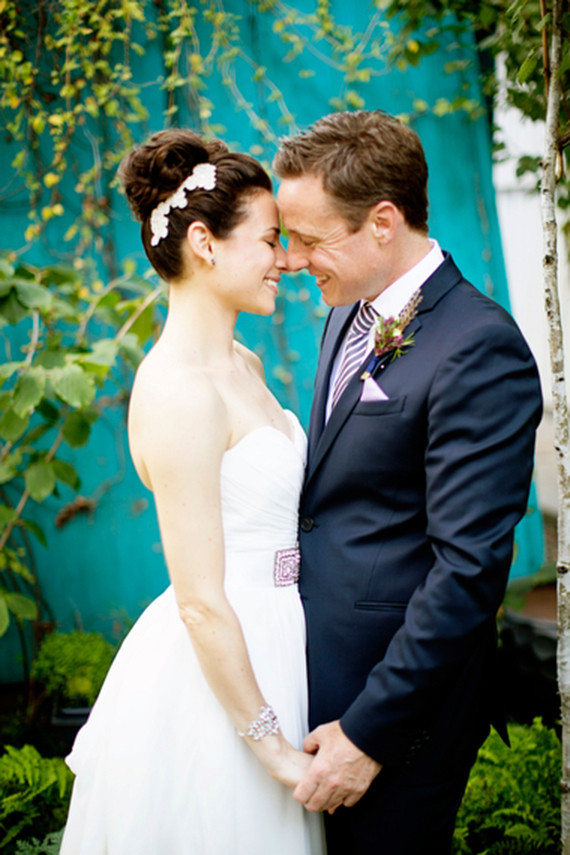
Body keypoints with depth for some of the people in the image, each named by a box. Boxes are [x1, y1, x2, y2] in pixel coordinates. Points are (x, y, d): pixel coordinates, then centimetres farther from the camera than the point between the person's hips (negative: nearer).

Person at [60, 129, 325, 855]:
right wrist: (274, 750, -17)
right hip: (215, 677, -9)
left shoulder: (241, 365, 6)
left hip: (265, 651, 9)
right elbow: (202, 604, -22)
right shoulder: (177, 392, -22)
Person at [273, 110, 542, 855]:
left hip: (402, 691, -8)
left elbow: (469, 569, -23)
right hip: (319, 674, 8)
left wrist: (369, 731, -21)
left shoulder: (480, 350, -20)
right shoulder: (351, 315, 8)